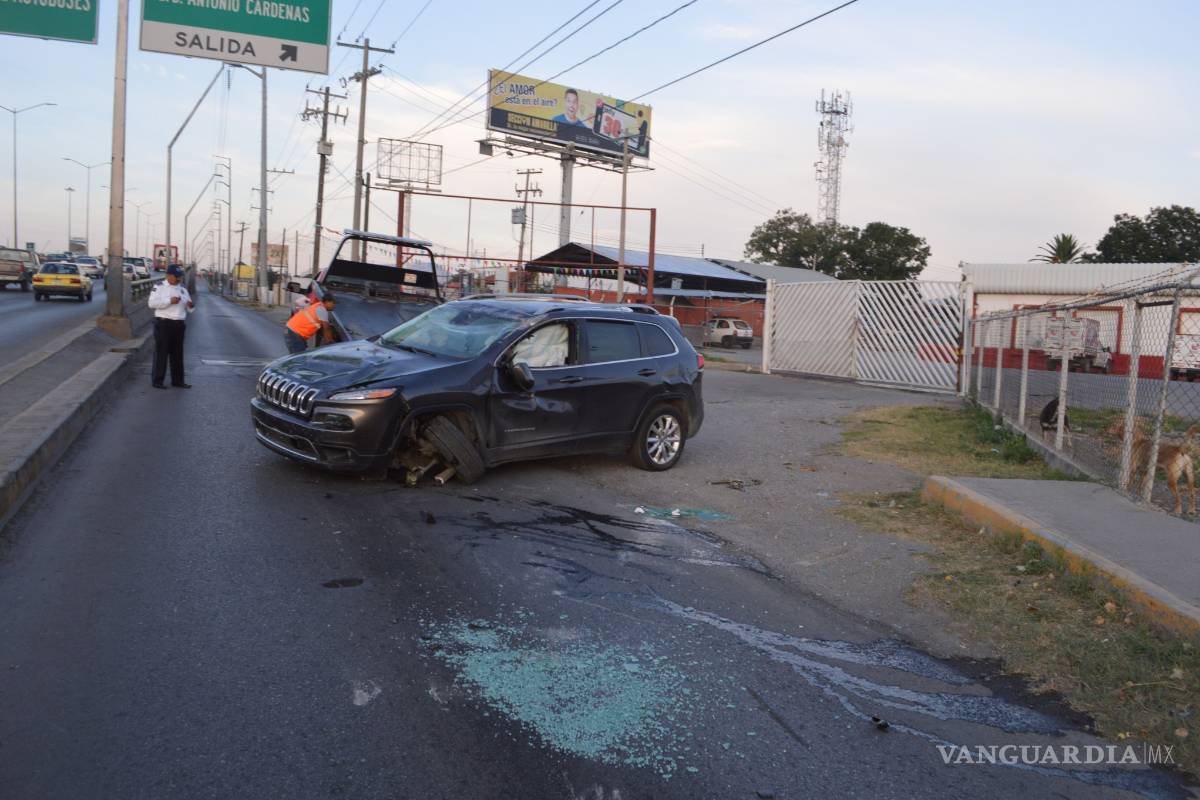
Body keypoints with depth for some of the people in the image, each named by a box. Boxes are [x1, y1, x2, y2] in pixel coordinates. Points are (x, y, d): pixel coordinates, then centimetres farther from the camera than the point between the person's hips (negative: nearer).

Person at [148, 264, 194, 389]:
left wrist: (191, 306, -6)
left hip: (179, 325, 6)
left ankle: (178, 380, 18)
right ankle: (157, 380, 3)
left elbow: (188, 308, 18)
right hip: (164, 324, -6)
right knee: (161, 352, -3)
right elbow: (152, 303, -13)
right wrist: (170, 301, -20)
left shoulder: (183, 289, 15)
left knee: (177, 353, 10)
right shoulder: (160, 287, -1)